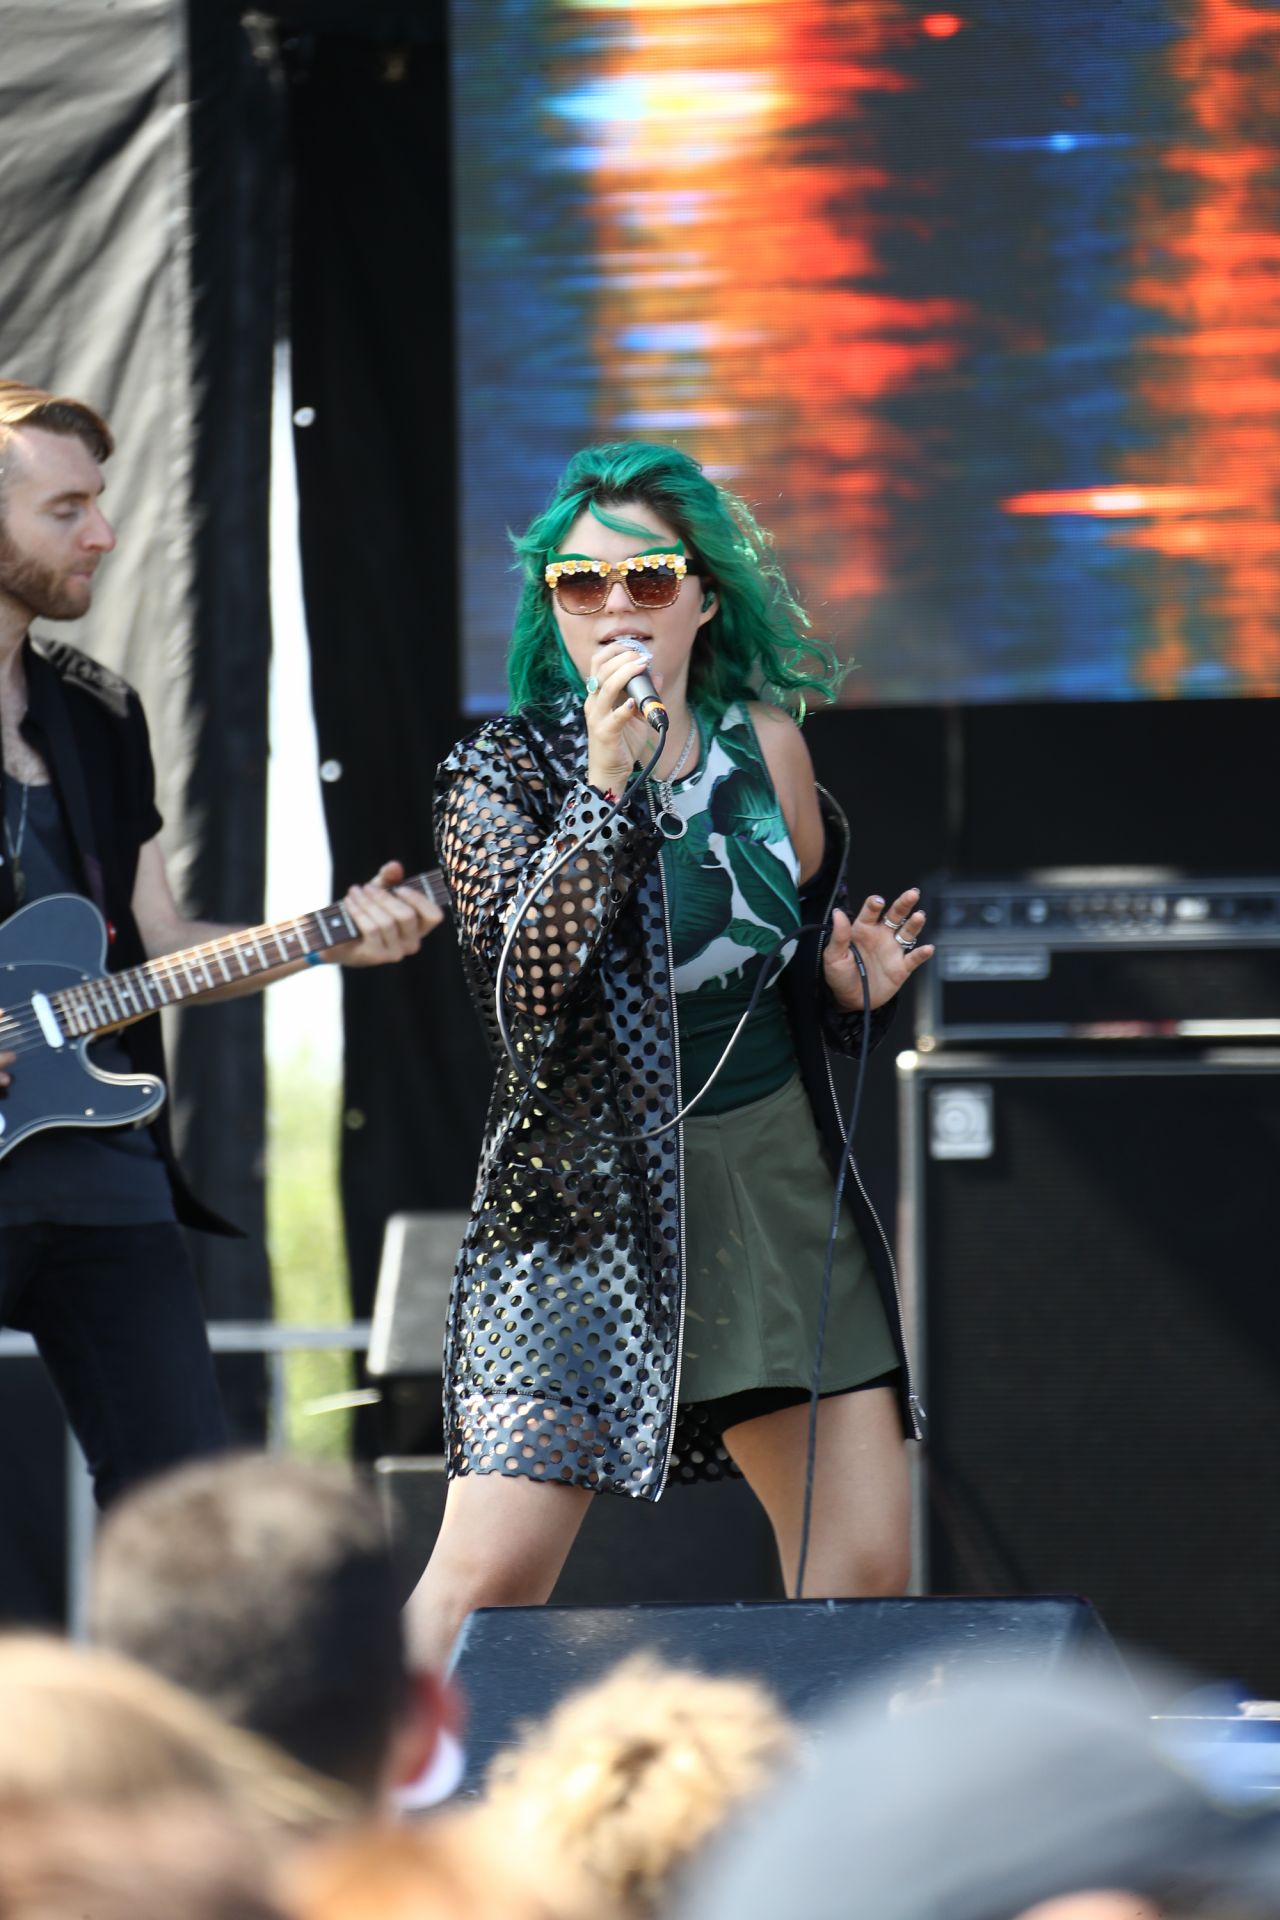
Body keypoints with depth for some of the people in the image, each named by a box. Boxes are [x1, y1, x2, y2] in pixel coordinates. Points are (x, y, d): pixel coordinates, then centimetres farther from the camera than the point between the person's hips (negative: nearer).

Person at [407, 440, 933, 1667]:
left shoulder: (763, 744, 8)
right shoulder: (500, 772, -5)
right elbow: (524, 984, -21)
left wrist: (851, 984, 0)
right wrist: (605, 778, -26)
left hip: (780, 1182, 5)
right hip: (588, 1201, -5)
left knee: (863, 1570, 2)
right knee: (488, 1576, -13)